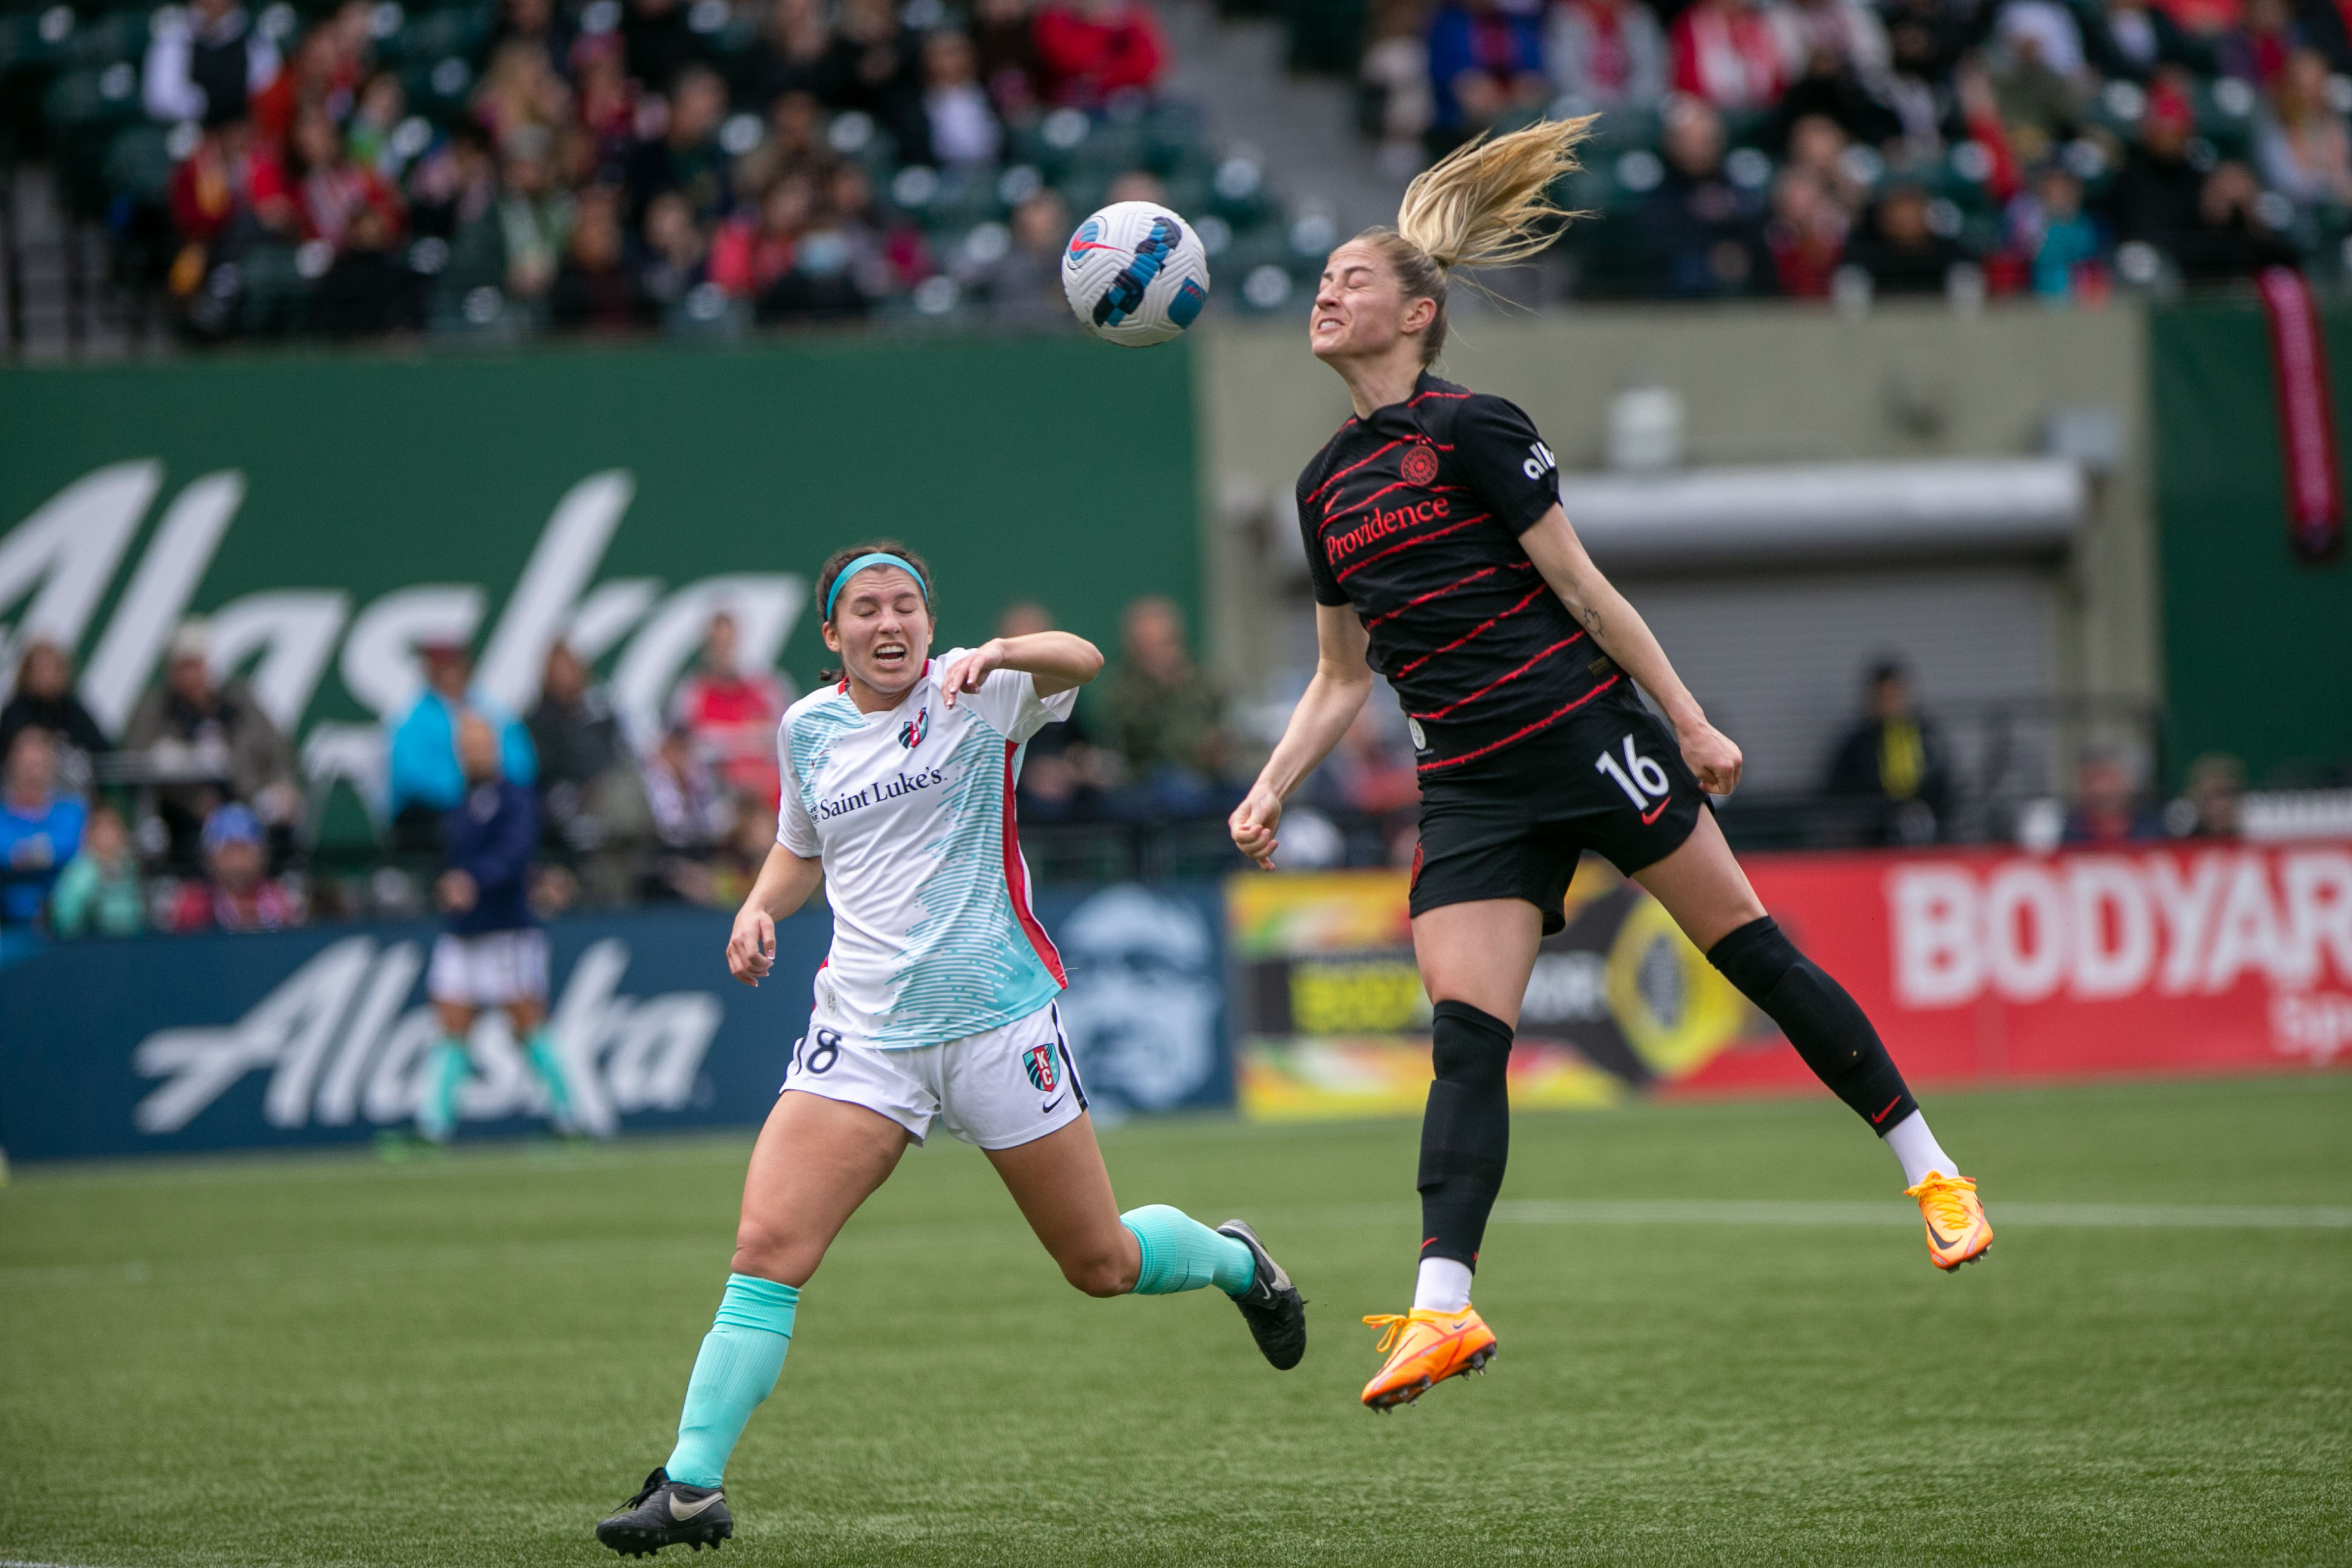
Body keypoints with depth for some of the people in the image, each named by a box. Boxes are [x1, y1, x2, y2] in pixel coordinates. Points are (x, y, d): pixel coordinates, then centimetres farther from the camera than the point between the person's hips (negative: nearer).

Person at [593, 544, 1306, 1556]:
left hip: (998, 1019, -3)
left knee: (1102, 1265, 9)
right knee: (766, 1249, -15)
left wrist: (997, 654, -46)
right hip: (863, 1033, 3)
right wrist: (760, 906, 5)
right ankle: (691, 1487, -13)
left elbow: (1080, 661, -26)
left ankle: (1236, 1262, 42)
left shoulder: (977, 694, -5)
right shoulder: (806, 729, 8)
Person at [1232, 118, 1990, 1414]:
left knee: (1755, 956, -2)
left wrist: (1690, 723, -6)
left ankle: (1932, 1173, 10)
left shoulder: (1469, 431, -5)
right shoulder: (1325, 487, 14)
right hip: (1470, 792, 5)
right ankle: (1443, 1308, -16)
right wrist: (1270, 791, 9)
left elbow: (1581, 589, -5)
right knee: (1463, 1039, -8)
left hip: (1586, 735, -5)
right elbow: (1342, 675, 21)